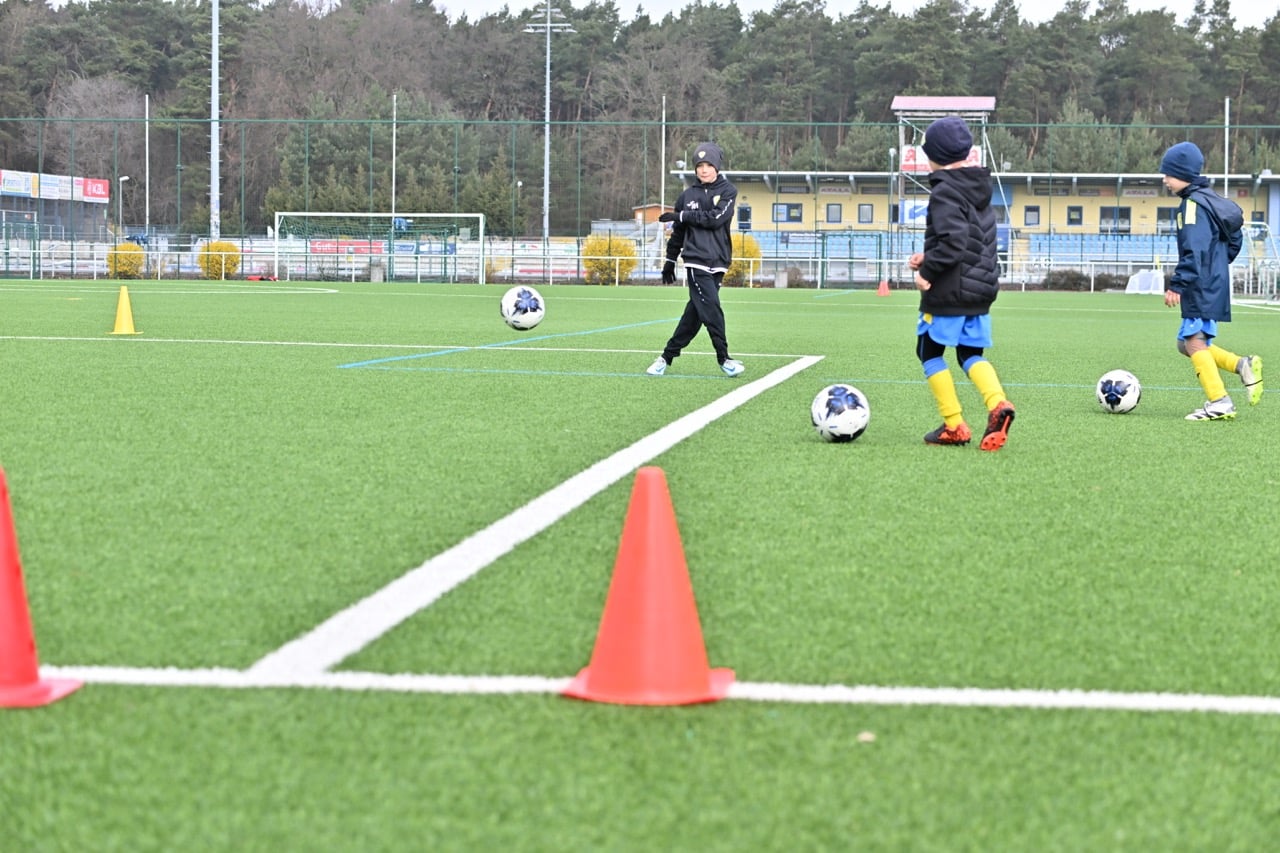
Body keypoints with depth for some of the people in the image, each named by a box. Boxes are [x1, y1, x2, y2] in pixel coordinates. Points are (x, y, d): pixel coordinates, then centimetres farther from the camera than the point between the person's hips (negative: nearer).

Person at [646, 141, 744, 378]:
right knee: (712, 309, -13)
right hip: (695, 261, -1)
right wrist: (670, 260, 19)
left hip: (717, 262, 1)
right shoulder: (688, 195, 9)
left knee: (695, 313, 2)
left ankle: (668, 355, 12)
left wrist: (681, 215, -9)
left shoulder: (728, 191, 4)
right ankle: (723, 358, -9)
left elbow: (715, 218, -11)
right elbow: (677, 231, 17)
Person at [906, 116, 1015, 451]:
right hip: (981, 287, 8)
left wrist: (928, 271, -16)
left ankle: (954, 425, 4)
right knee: (971, 354, 14)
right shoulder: (979, 190, 12)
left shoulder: (945, 192, -16)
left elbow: (952, 241, -27)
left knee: (930, 352, 7)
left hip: (948, 291, -8)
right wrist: (929, 257, 16)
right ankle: (998, 403, -13)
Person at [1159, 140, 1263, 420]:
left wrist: (1177, 284, -24)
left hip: (1202, 287, -10)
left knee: (1193, 341, -13)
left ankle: (1219, 402, -17)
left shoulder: (1193, 205, -14)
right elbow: (1235, 239, 24)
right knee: (1187, 343, 12)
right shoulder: (1210, 199, 16)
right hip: (1215, 283, 10)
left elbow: (1194, 251, -23)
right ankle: (1242, 365, 5)